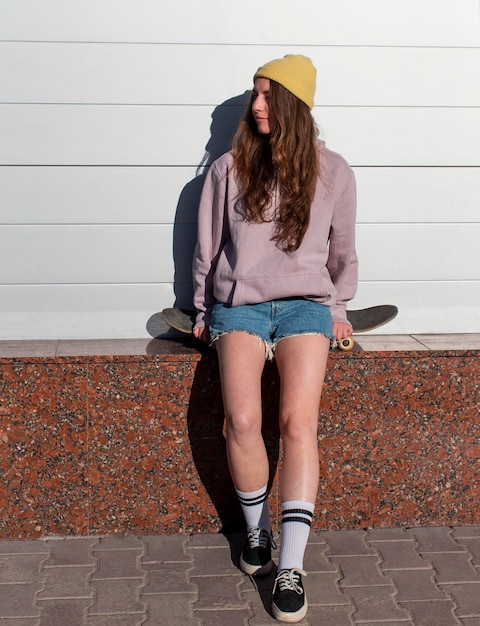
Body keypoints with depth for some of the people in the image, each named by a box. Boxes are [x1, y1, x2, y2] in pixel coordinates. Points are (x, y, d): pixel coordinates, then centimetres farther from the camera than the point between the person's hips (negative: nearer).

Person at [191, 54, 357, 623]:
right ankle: (256, 531, 6)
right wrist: (203, 311, 17)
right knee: (242, 421, -21)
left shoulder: (331, 171, 8)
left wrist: (337, 308, 18)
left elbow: (342, 250, 20)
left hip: (305, 304, 0)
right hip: (238, 304, 0)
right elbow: (207, 247, 16)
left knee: (298, 421, -21)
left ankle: (291, 568, -16)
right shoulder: (228, 169, 7)